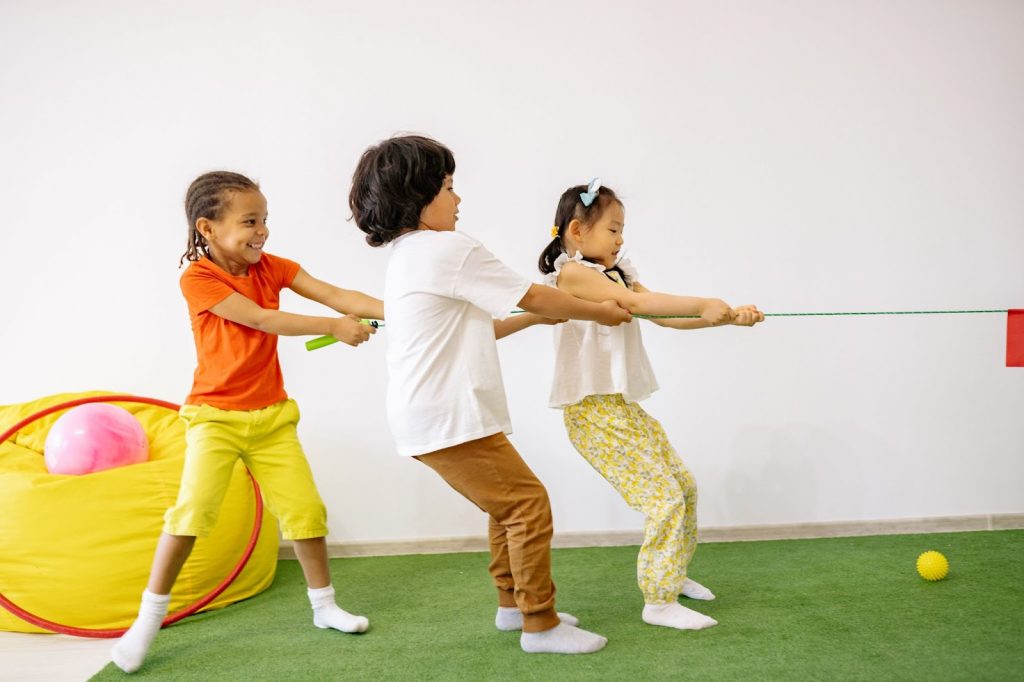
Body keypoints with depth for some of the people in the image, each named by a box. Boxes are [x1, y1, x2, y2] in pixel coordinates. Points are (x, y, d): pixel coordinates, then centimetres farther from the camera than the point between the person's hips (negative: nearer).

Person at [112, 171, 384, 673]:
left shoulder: (270, 267, 1)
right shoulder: (197, 277, -13)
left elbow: (335, 295, -10)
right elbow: (261, 320, -21)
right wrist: (333, 326, -22)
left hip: (271, 415, 4)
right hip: (215, 415, -4)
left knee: (305, 508, 2)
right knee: (194, 508, -16)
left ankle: (324, 606, 21)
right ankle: (148, 619, 3)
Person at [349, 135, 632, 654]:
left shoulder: (406, 256, 17)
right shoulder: (450, 248, -14)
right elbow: (533, 296, -7)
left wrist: (537, 315, 20)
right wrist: (600, 312, 7)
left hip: (427, 415, 10)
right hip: (451, 418, -10)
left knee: (507, 503, 20)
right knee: (529, 504, -3)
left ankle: (512, 602, 31)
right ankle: (540, 625, 6)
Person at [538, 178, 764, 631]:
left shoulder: (615, 274, 15)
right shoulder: (572, 272, -12)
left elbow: (664, 317, 6)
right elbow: (636, 302, -26)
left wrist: (727, 316, -5)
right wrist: (703, 304, -22)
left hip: (626, 406, 10)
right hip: (594, 410, -10)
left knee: (684, 487, 17)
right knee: (663, 500, -10)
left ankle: (672, 574, 36)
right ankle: (659, 603, 3)